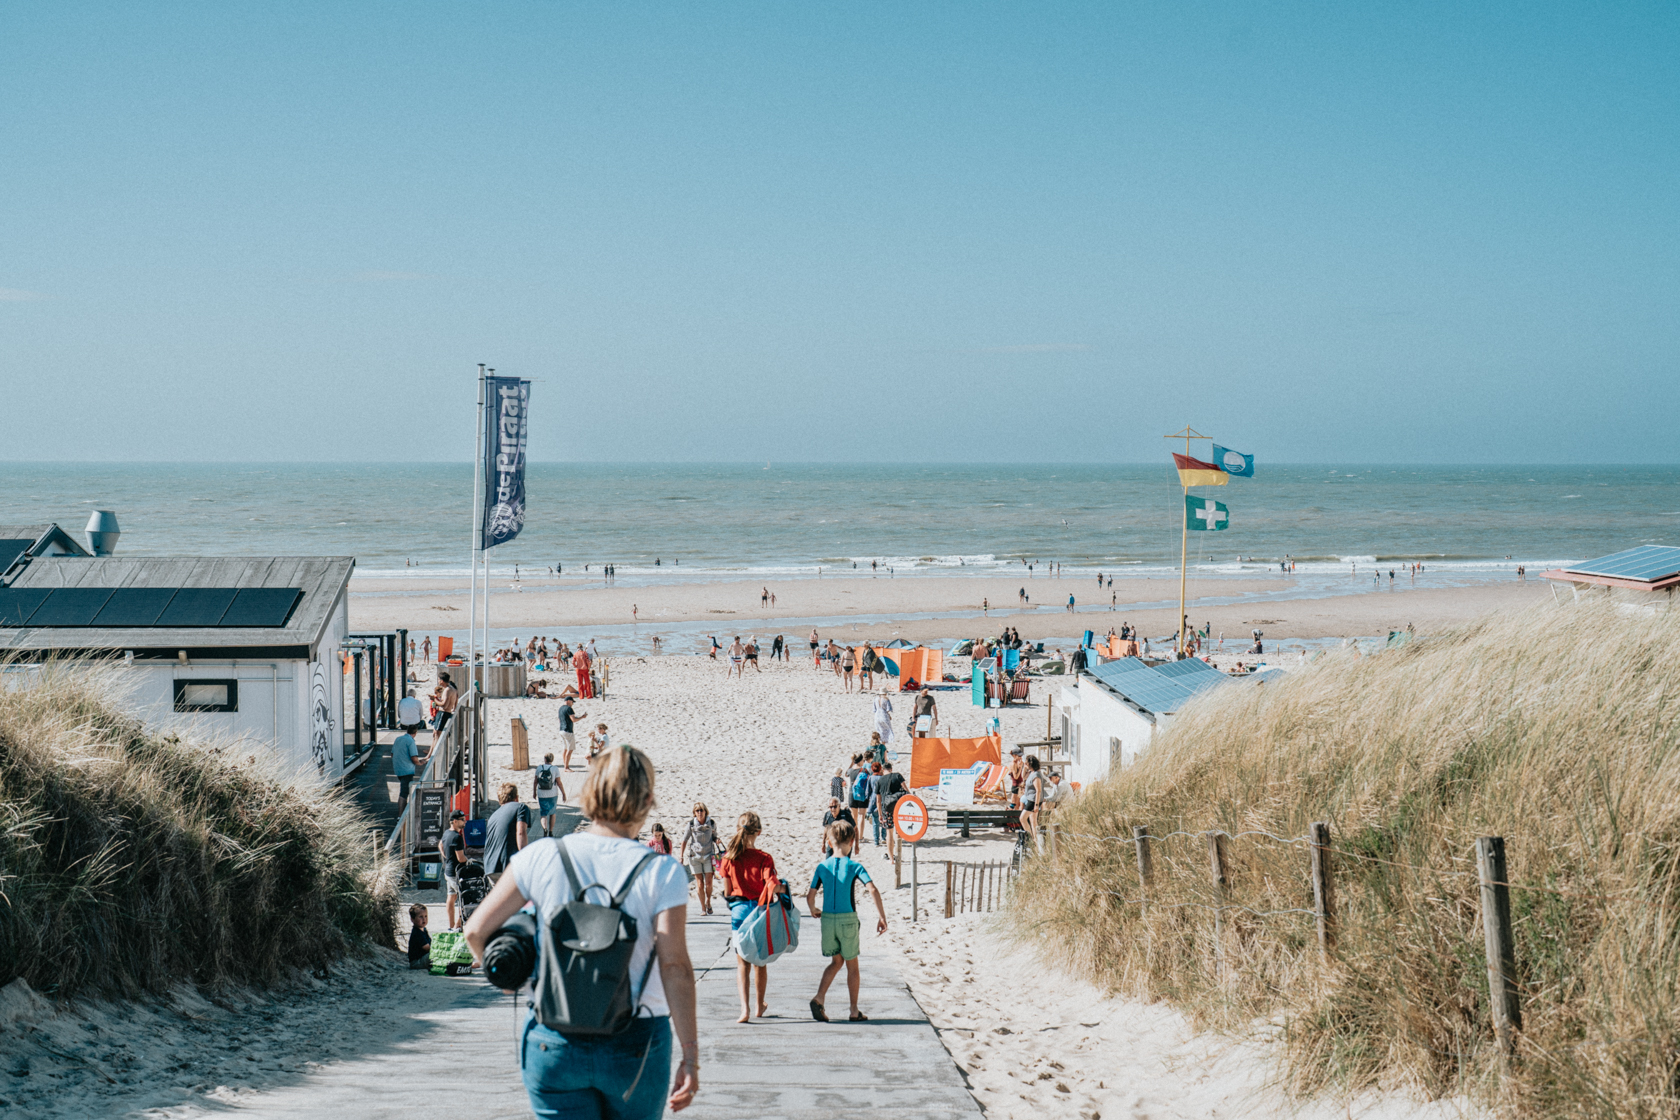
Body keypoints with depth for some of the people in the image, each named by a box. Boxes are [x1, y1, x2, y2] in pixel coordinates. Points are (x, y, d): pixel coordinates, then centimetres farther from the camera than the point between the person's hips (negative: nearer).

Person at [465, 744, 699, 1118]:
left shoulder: (541, 857, -3)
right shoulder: (661, 872, -7)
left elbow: (477, 930, 1)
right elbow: (675, 967, -13)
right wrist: (690, 1054, -10)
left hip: (553, 1042, 1)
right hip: (635, 1044, -1)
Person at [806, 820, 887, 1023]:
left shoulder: (822, 867, 1)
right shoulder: (854, 867, -7)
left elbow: (810, 896, 2)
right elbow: (873, 890, -18)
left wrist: (814, 912, 24)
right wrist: (882, 918, -14)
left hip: (827, 919, 3)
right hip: (848, 919, -3)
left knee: (836, 962, 19)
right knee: (852, 965, 11)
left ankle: (818, 998, -1)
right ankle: (854, 1011, 16)